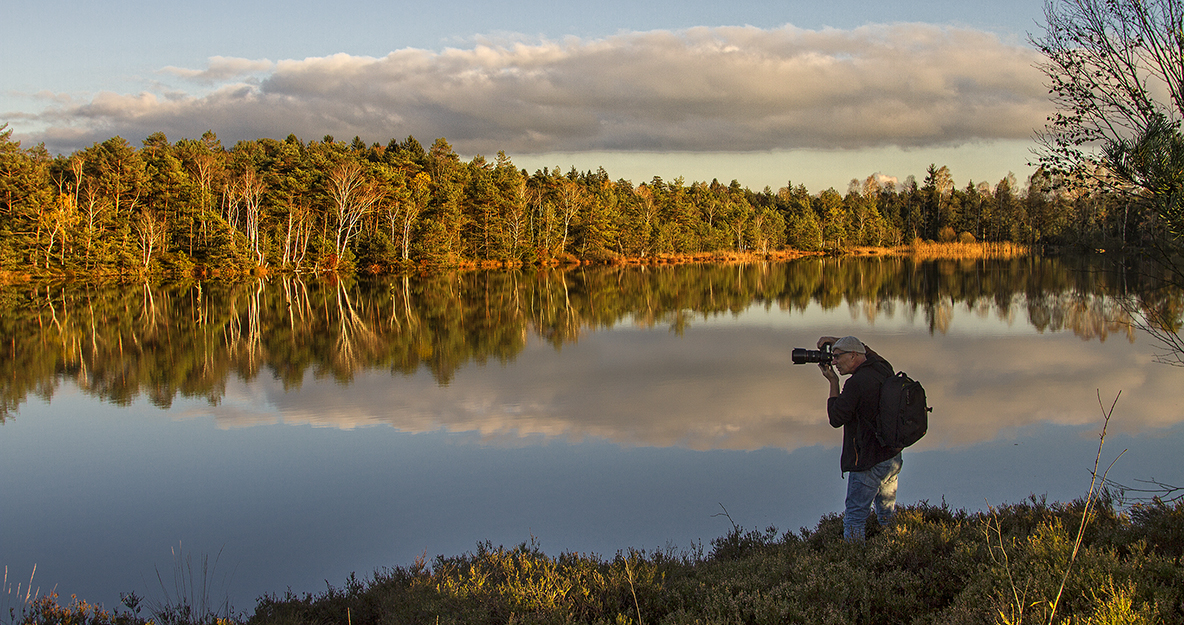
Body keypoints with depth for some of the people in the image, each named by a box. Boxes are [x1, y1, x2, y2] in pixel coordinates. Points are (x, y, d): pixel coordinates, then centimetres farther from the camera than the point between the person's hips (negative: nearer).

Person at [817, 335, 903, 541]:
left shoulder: (855, 383, -21)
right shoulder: (884, 370, 3)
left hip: (869, 462, -8)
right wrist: (836, 341, 17)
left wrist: (833, 382, -4)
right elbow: (866, 351, 26)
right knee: (888, 514, 20)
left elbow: (836, 419, -9)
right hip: (893, 457, 8)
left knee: (855, 518, -3)